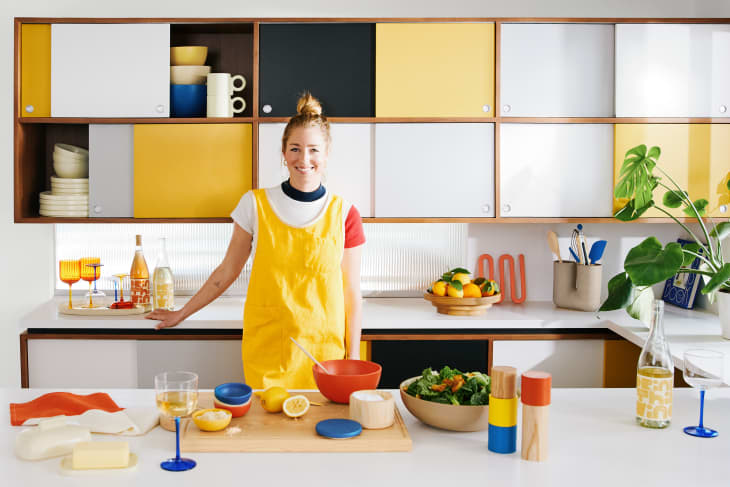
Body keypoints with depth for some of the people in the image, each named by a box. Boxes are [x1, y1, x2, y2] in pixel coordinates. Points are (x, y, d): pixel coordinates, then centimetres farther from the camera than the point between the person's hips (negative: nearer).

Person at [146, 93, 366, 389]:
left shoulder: (344, 214, -1)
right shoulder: (256, 205, 0)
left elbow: (351, 293, 3)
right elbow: (226, 272, 9)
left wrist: (353, 357, 2)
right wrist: (181, 314, 14)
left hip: (324, 348, 0)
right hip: (266, 349, 0)